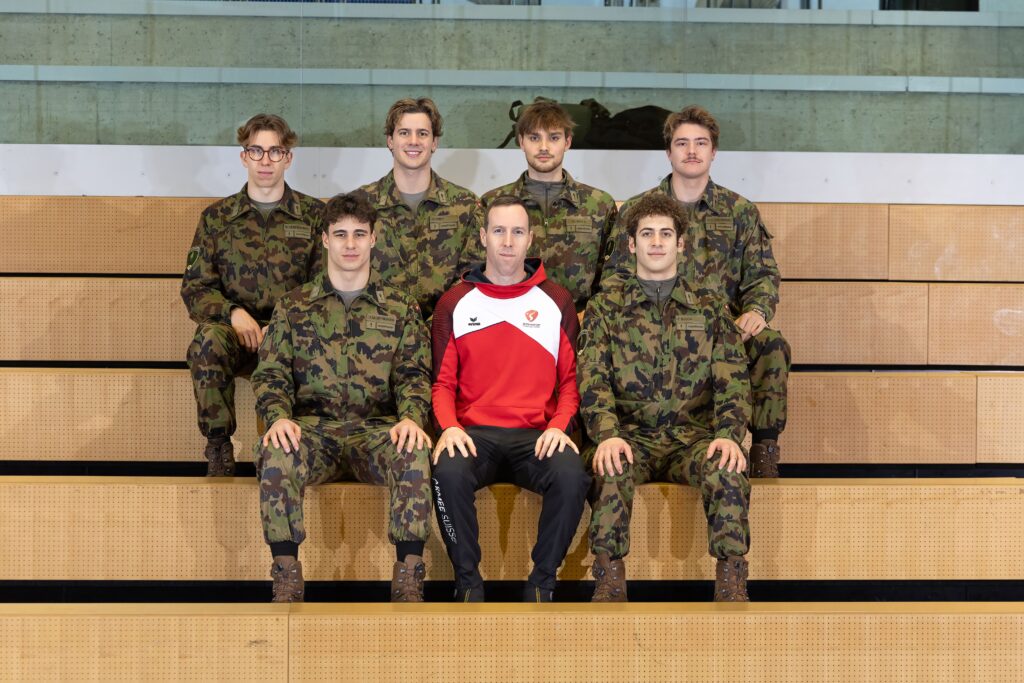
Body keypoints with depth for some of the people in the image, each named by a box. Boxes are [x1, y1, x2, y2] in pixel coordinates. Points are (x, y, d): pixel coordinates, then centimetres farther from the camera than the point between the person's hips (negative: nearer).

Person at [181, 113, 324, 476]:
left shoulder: (314, 215, 9)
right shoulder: (217, 217, 12)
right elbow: (194, 288, 8)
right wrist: (232, 313, -13)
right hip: (239, 332, 1)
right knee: (208, 338, -35)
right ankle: (218, 447, -22)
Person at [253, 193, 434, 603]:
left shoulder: (401, 309, 16)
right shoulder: (294, 306, 16)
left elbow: (413, 375, 6)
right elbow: (271, 373, 8)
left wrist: (411, 418, -16)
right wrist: (278, 416, -15)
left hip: (377, 430, 0)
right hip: (312, 428, 0)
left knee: (415, 454, -36)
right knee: (277, 452, -35)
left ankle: (408, 577, -29)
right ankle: (286, 577, -26)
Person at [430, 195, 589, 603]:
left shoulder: (556, 301, 12)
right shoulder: (455, 303, 12)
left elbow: (571, 378, 11)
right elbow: (443, 382, 11)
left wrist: (558, 425, -7)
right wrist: (449, 426, -9)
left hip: (537, 434, 0)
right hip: (474, 432, 0)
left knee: (571, 476, -32)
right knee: (449, 473, -34)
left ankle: (542, 581, -12)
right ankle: (468, 580, -13)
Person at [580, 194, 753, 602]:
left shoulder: (708, 310, 16)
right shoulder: (605, 308, 12)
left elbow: (733, 381, 5)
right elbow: (592, 380, -1)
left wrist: (728, 434, -15)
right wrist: (607, 434, -21)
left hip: (693, 435, 1)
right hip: (631, 435, -1)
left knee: (726, 470, -33)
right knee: (611, 470, -36)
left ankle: (731, 581, -26)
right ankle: (609, 580, -28)